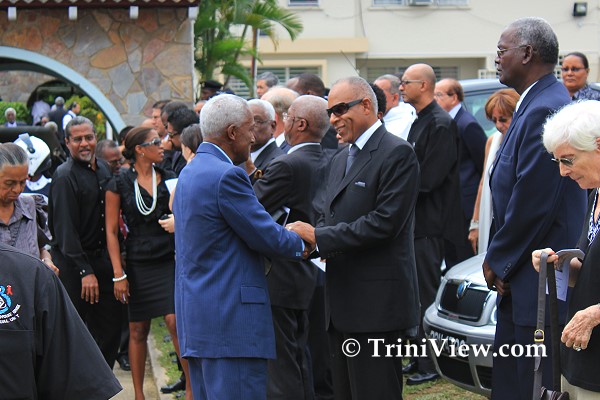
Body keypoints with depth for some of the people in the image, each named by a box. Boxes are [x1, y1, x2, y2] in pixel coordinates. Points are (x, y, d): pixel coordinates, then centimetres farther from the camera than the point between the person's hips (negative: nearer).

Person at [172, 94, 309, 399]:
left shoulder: (190, 172, 16)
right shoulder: (227, 175, -15)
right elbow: (267, 237, -12)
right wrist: (301, 245, 7)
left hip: (195, 314, 10)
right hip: (230, 317, -10)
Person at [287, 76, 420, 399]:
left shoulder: (397, 153, -10)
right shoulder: (340, 160, 19)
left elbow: (384, 222, -19)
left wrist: (318, 237, -16)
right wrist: (307, 239, -2)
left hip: (377, 302, -9)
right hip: (342, 305, 9)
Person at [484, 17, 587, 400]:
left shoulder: (545, 110, -19)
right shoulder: (534, 104, 14)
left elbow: (533, 202, -22)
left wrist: (498, 261, -10)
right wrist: (499, 259, 11)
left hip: (540, 280, -10)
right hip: (519, 278, 10)